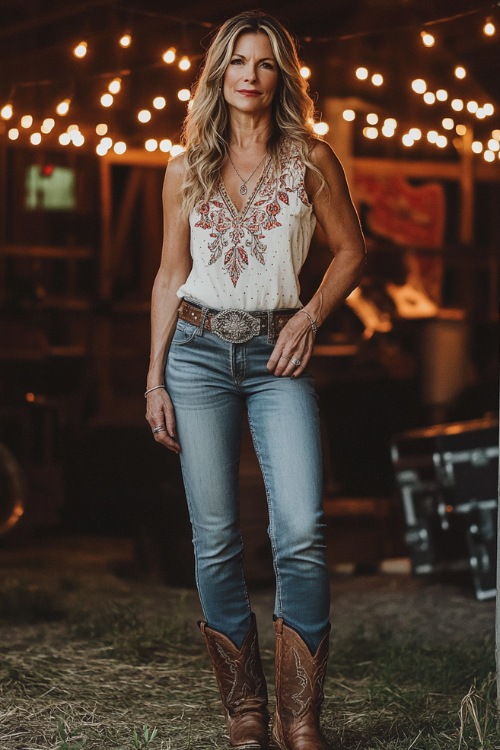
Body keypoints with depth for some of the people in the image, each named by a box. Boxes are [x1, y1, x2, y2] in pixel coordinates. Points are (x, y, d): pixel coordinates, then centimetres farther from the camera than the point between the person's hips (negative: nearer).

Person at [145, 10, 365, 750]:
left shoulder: (312, 160, 3)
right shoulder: (187, 169, 7)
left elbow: (351, 248, 12)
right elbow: (170, 274, 11)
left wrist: (310, 316, -4)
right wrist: (154, 378, 7)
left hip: (277, 356, -1)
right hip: (198, 352, 2)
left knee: (302, 532, -14)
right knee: (215, 539, 0)